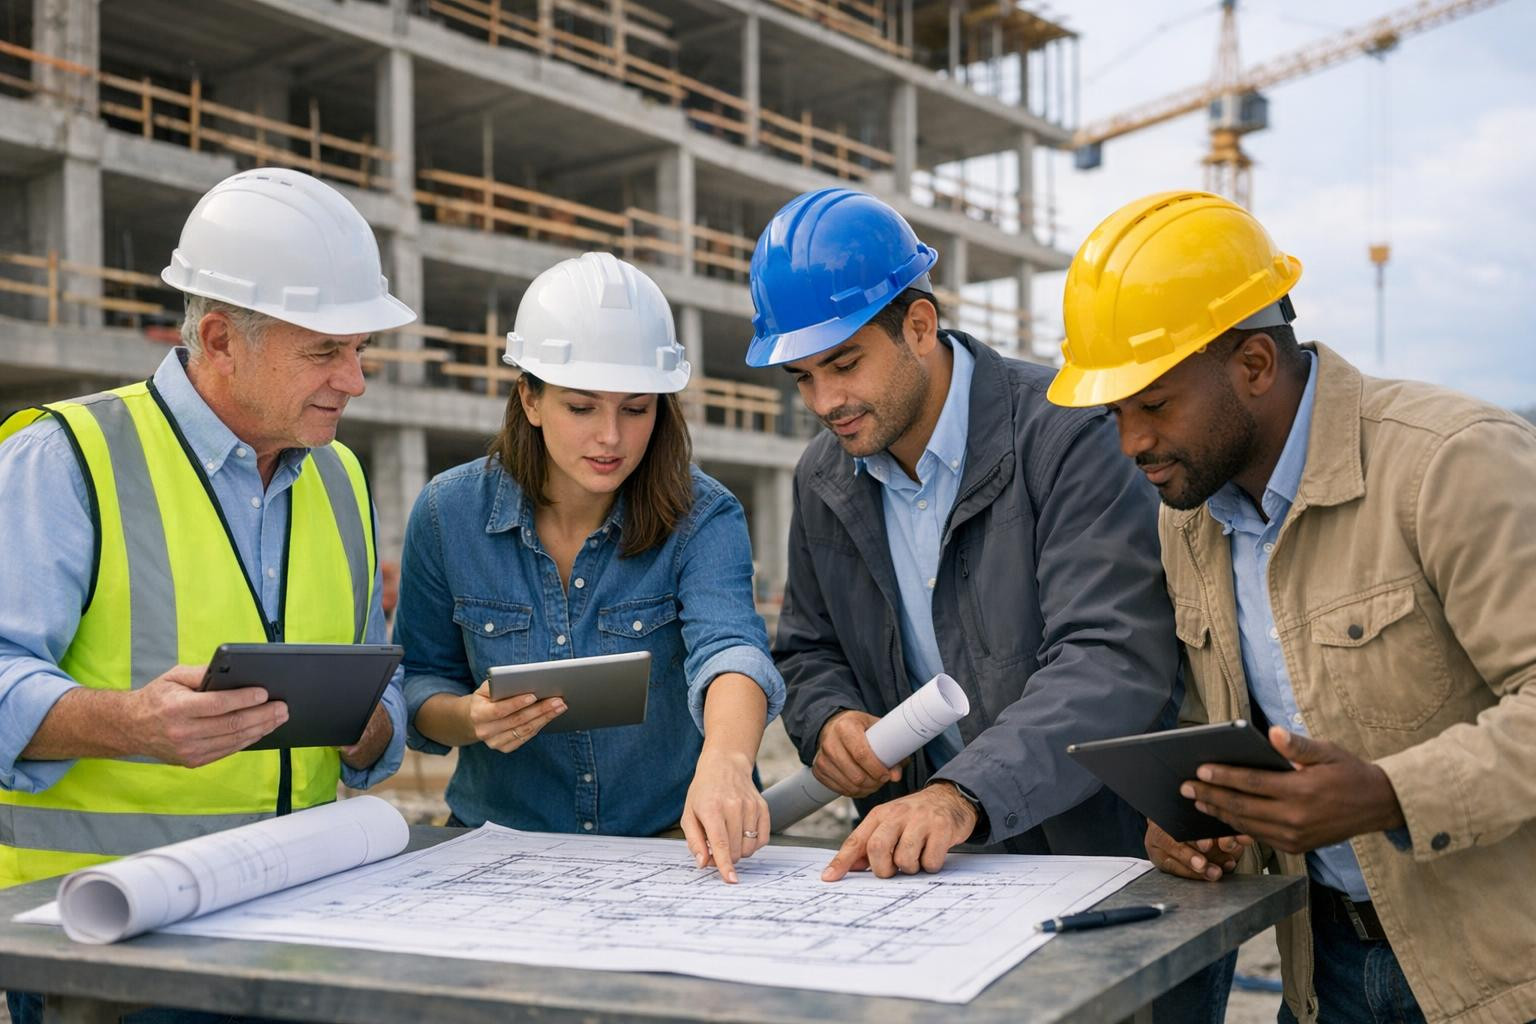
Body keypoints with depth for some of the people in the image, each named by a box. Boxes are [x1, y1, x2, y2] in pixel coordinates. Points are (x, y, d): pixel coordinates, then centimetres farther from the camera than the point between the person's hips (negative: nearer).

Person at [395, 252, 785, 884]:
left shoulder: (701, 517, -9)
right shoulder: (448, 514, -3)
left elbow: (728, 646, -27)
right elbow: (418, 683, 7)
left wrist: (724, 763, -49)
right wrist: (470, 718, -17)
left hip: (679, 846, -1)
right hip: (505, 848, 1)